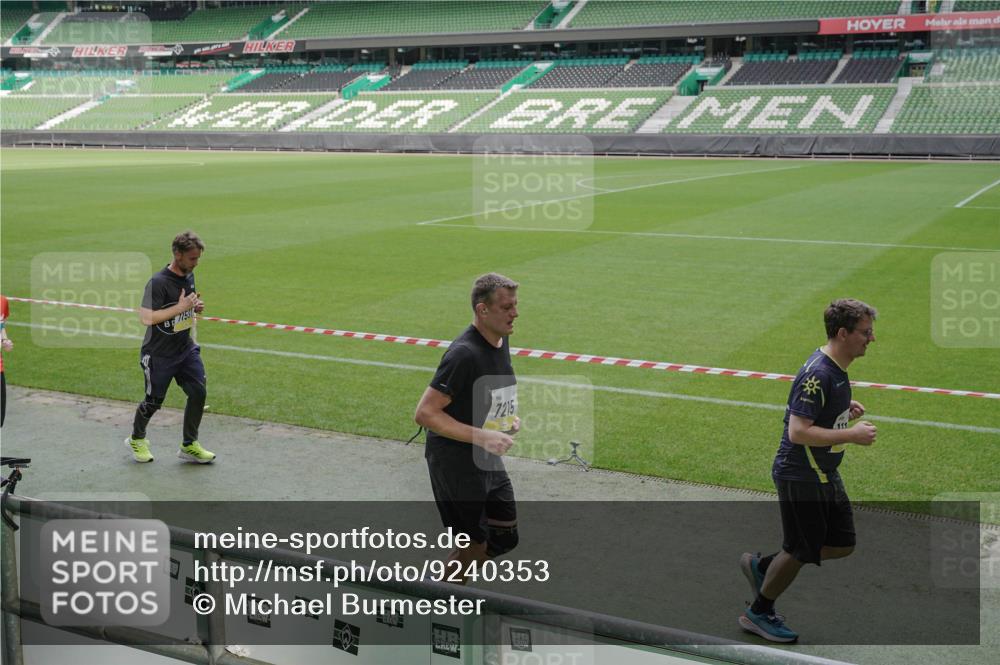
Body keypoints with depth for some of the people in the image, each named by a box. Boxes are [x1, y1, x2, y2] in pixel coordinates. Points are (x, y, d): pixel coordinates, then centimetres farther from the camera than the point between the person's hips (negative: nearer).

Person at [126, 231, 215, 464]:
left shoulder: (189, 275, 4)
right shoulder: (158, 283, -22)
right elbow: (146, 317, -30)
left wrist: (196, 307, 0)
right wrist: (180, 307, -29)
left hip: (186, 349, 6)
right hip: (158, 355, -6)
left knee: (198, 392, -5)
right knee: (154, 401, 7)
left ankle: (189, 446, 10)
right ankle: (137, 439, 35)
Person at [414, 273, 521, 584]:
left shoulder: (501, 340, 4)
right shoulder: (465, 354, -25)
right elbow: (425, 413, -27)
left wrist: (507, 418, 4)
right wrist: (482, 436, -29)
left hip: (488, 460, 9)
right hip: (454, 461, -9)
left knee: (505, 538, 14)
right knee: (474, 545, 1)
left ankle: (444, 581, 33)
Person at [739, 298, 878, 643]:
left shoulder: (835, 368, 6)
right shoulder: (818, 374, -25)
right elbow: (798, 432, -30)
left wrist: (845, 408, 6)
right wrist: (851, 435, -26)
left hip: (824, 475, 10)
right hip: (801, 478, -10)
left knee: (843, 544, 14)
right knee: (800, 552, 3)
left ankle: (762, 566, 26)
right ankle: (758, 614, 24)